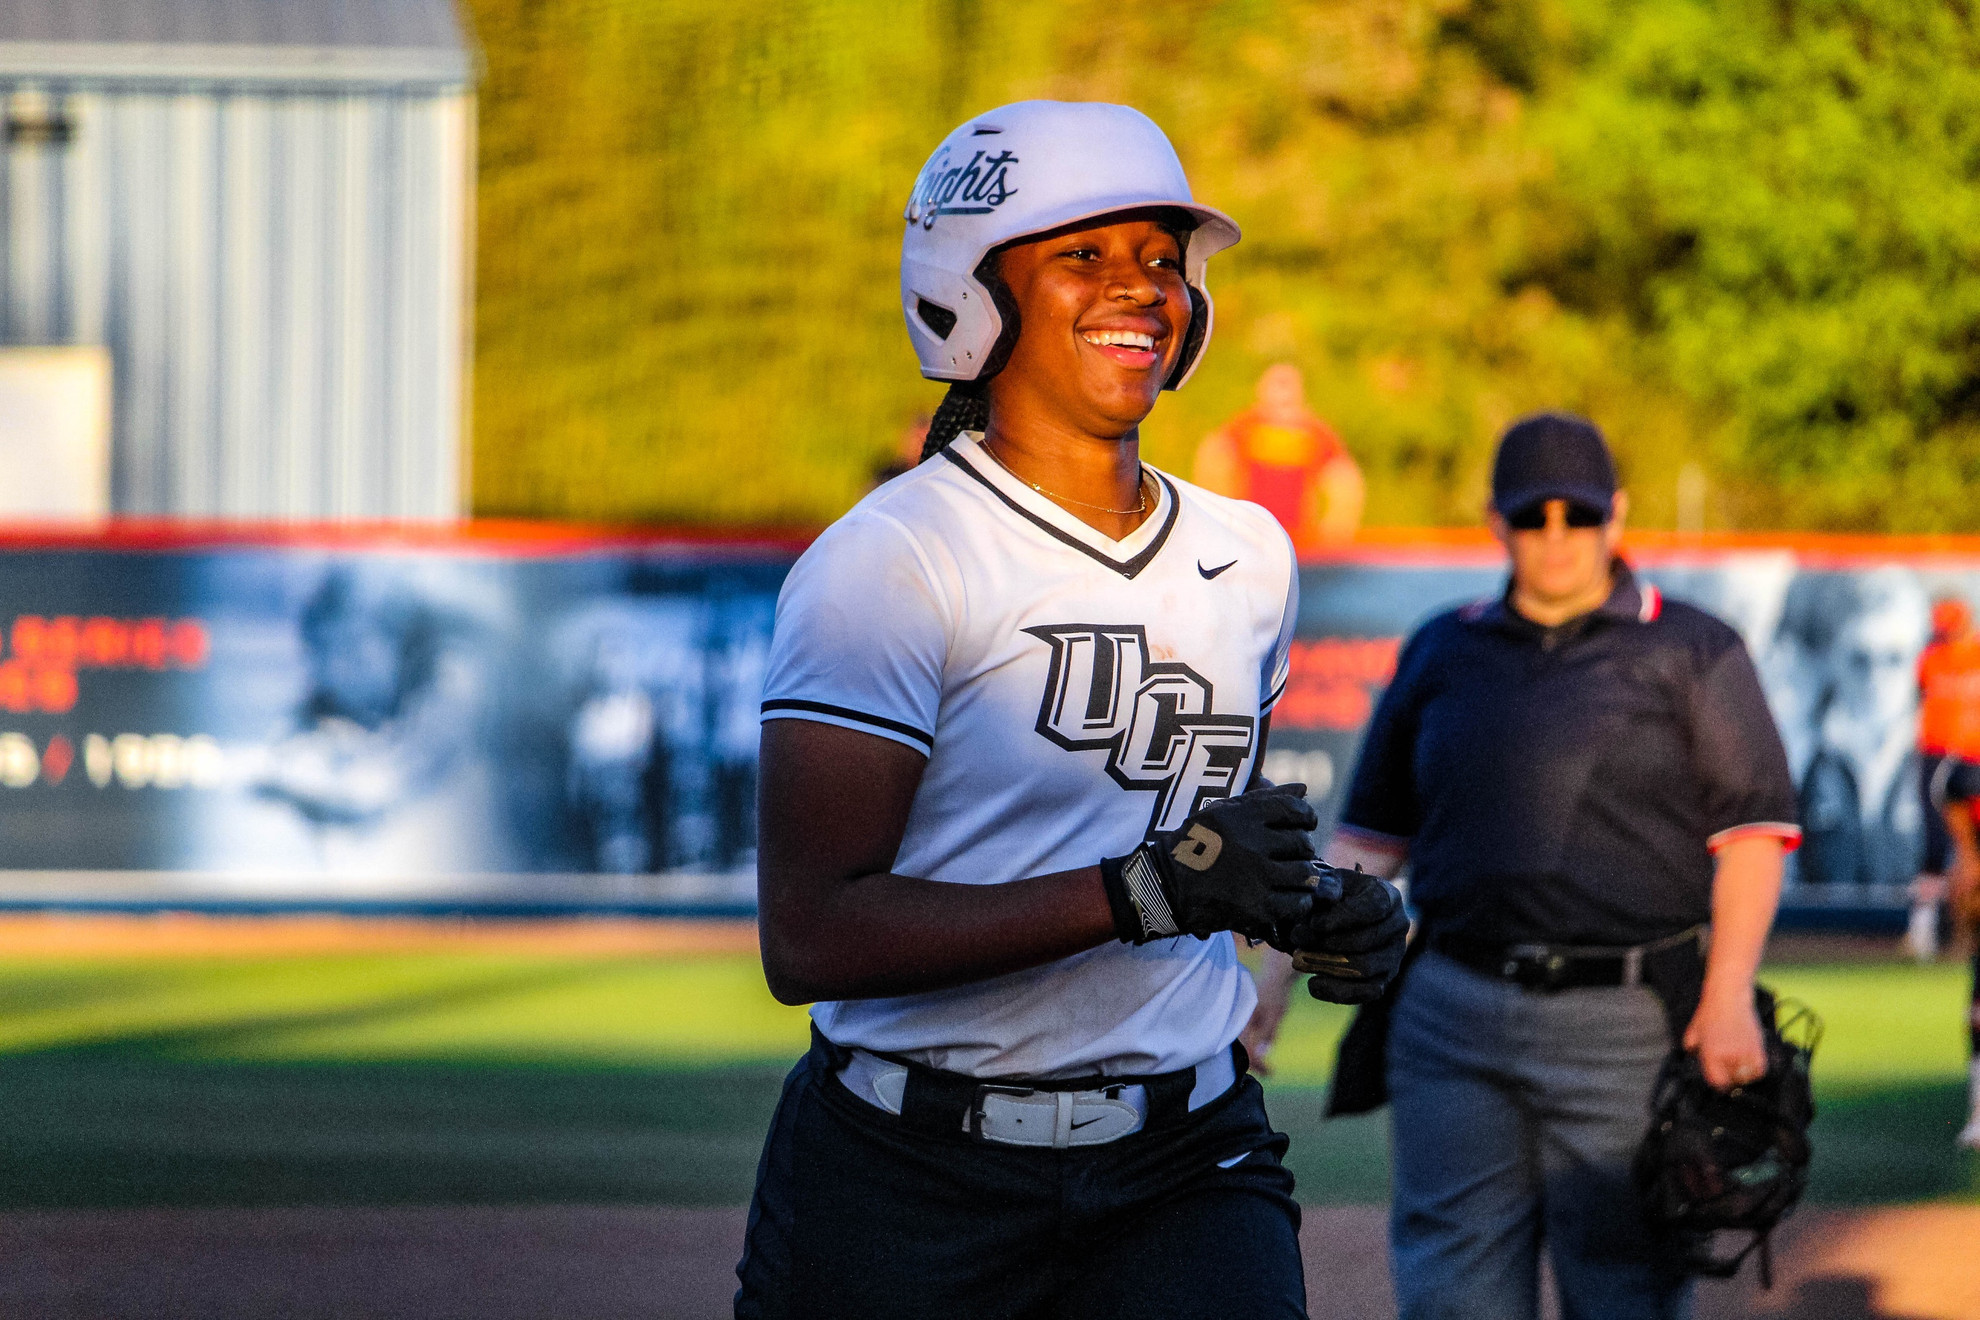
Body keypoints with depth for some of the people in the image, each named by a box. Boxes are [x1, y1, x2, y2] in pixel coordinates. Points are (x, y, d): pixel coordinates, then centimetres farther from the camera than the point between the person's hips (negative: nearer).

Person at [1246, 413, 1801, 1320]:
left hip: (1625, 1030, -3)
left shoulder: (1691, 651, 4)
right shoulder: (1443, 652, 14)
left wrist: (1729, 992, -14)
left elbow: (1754, 827, -3)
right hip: (1455, 1019, 3)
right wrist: (1280, 971, 10)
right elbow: (1370, 832, 19)